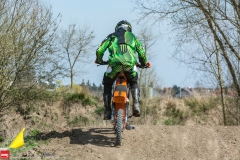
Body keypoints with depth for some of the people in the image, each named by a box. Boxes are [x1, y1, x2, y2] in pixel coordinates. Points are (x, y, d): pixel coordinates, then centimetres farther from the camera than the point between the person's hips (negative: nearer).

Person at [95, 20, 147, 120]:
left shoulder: (111, 36, 25)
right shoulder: (132, 36, 28)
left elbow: (99, 50, 16)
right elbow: (142, 51, 21)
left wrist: (99, 60, 36)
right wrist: (143, 63, 40)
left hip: (115, 64, -1)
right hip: (130, 65, 1)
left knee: (107, 85, 21)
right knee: (134, 83, 28)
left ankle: (107, 111, 10)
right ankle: (136, 105, 4)